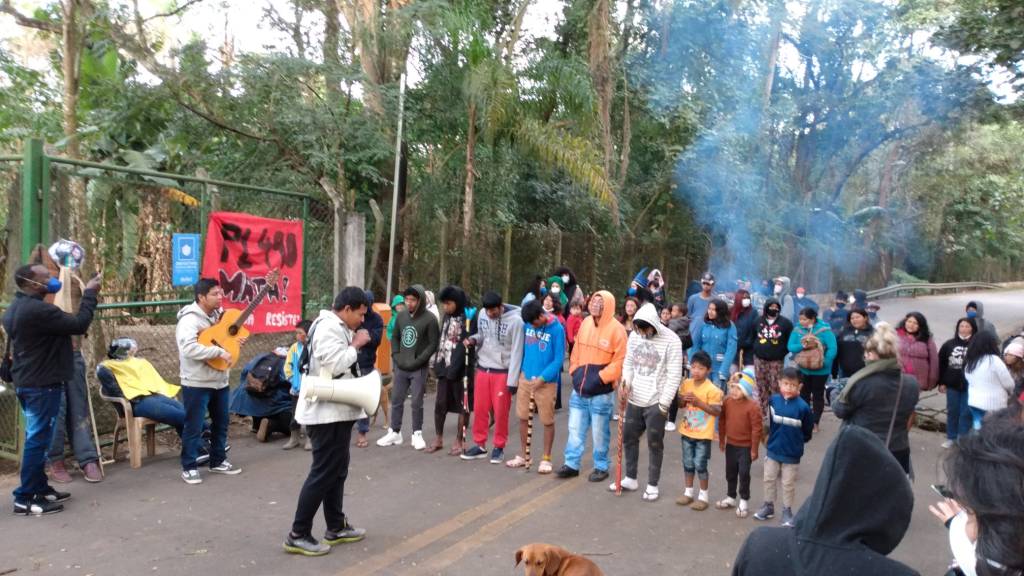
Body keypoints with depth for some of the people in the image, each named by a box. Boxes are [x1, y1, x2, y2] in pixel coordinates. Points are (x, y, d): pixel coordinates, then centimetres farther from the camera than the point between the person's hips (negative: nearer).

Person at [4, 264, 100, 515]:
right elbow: (79, 324, -22)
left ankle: (40, 488, 24)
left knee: (36, 437, 16)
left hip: (27, 382, 10)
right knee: (37, 439, -4)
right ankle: (25, 499, 1)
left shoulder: (15, 309, 11)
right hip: (42, 384, -10)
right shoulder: (38, 310, -23)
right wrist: (89, 294, -12)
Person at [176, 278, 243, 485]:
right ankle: (189, 467, 13)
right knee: (194, 427, 1)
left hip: (220, 380, 8)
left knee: (221, 422, 16)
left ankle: (218, 461, 29)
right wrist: (219, 352, -30)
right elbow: (188, 348, -33)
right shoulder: (190, 319, -18)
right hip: (196, 383, -8)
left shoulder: (219, 314, 7)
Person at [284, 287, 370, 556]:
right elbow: (334, 365, -27)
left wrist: (353, 344, 5)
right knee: (323, 473, -5)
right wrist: (356, 345, -15)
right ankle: (298, 535, 3)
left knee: (337, 471, 17)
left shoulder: (338, 327, 16)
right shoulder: (328, 327, -17)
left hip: (337, 411, 11)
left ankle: (336, 527, 28)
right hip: (328, 413, -11)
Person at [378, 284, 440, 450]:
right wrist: (396, 356, 1)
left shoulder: (429, 319, -10)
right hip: (400, 367, 5)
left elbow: (433, 344, -10)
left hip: (418, 369, -5)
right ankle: (395, 432, 22)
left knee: (417, 402, 1)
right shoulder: (401, 315, 5)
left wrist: (417, 361, -14)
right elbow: (394, 337, 14)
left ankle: (417, 434, 14)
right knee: (396, 400, 10)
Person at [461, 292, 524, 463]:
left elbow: (517, 352, -15)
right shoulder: (482, 314, -1)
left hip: (503, 372, -5)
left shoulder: (515, 320, -17)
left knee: (501, 411, 2)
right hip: (482, 369, 5)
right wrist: (473, 340, -10)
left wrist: (512, 380, -15)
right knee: (479, 409, 10)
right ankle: (479, 445, 23)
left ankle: (499, 447, 18)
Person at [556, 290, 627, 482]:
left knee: (599, 433, 7)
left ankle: (601, 467, 22)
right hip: (579, 389, 5)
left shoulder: (616, 329, -12)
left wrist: (599, 378, -17)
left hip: (601, 392, -5)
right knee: (575, 429, 11)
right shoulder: (586, 323, 6)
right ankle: (571, 464, 22)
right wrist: (575, 372, 5)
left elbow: (620, 362, -14)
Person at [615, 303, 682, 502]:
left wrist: (664, 403, -15)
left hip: (656, 401, -6)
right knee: (628, 437, 15)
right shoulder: (634, 335, 1)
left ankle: (652, 485, 19)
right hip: (634, 399, 6)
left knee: (655, 444, 5)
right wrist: (625, 383, -8)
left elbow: (674, 376, -14)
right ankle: (630, 479, 31)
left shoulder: (671, 341, -16)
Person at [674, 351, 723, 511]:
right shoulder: (686, 384, -1)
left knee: (700, 465, 2)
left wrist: (699, 402, -27)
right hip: (687, 431, 5)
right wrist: (683, 400, -15)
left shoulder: (712, 389, -18)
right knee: (688, 463, 16)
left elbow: (717, 411, -19)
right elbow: (679, 405, 8)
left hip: (703, 434, -5)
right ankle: (688, 492, 30)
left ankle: (703, 496, 18)